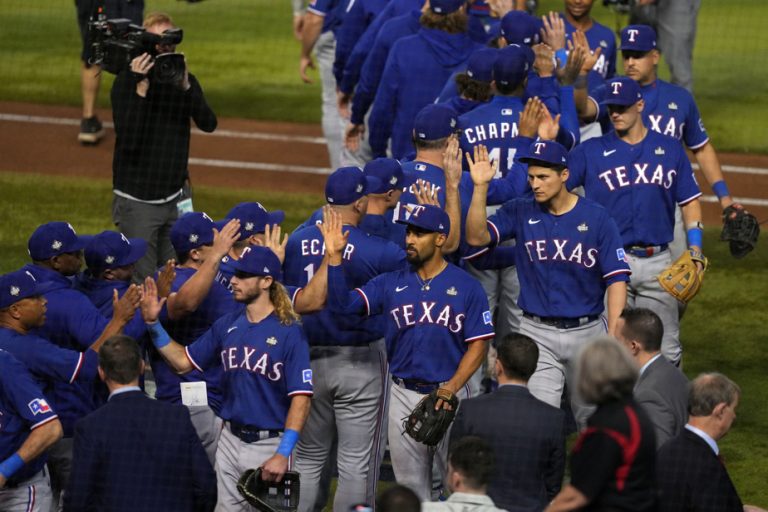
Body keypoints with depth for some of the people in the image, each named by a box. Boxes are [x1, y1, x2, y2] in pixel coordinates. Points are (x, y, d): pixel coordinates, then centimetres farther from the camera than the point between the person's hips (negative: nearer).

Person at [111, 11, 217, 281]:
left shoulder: (184, 78, 4)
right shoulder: (126, 81, -9)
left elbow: (208, 124, -9)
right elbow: (128, 139, -21)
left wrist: (186, 87, -23)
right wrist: (140, 89, -28)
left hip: (176, 196, 4)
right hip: (137, 200, -4)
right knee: (142, 281, -7)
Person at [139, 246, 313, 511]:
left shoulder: (289, 332, -13)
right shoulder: (227, 325, 6)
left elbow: (300, 398, -16)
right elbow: (183, 362, 10)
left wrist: (283, 454, -23)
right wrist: (153, 323, -1)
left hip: (270, 444, -6)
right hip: (230, 440, 6)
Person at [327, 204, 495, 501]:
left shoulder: (466, 286, -3)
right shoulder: (391, 284, 5)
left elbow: (478, 345, -5)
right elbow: (342, 304, -4)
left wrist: (451, 388, -18)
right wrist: (335, 256, -15)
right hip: (404, 396, 3)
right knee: (411, 486, 10)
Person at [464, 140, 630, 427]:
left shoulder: (596, 218, -4)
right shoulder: (519, 213, 1)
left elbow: (616, 279, -6)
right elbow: (476, 237, -11)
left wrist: (613, 337, -16)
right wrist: (480, 187, -21)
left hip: (587, 331, 0)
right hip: (538, 335, 0)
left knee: (592, 419, 11)